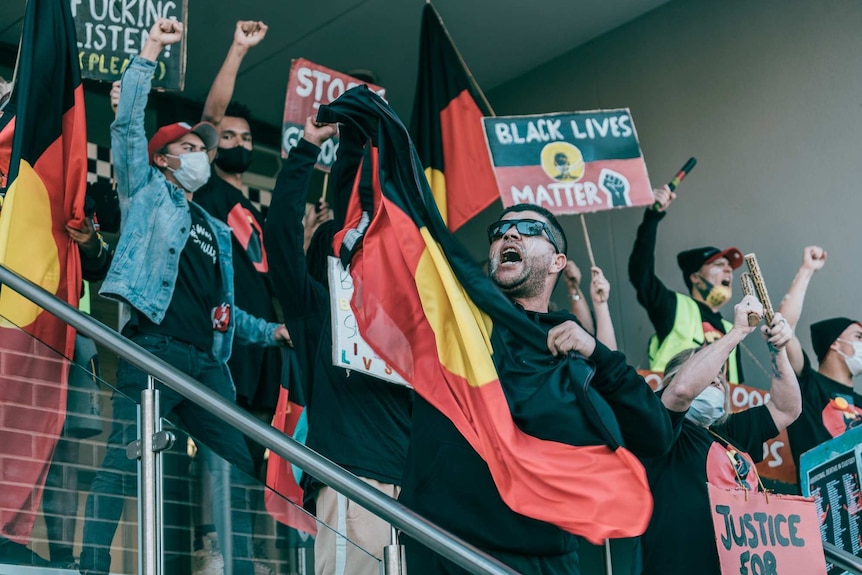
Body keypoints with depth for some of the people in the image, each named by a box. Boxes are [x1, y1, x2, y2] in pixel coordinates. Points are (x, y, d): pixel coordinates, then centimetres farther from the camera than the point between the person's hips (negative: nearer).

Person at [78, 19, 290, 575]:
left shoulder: (216, 231, 31)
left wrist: (267, 331, 30)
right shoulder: (147, 191, 15)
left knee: (238, 465, 3)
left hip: (206, 361, 7)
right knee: (123, 455, -15)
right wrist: (149, 55, -3)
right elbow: (128, 124, 2)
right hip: (155, 349, -6)